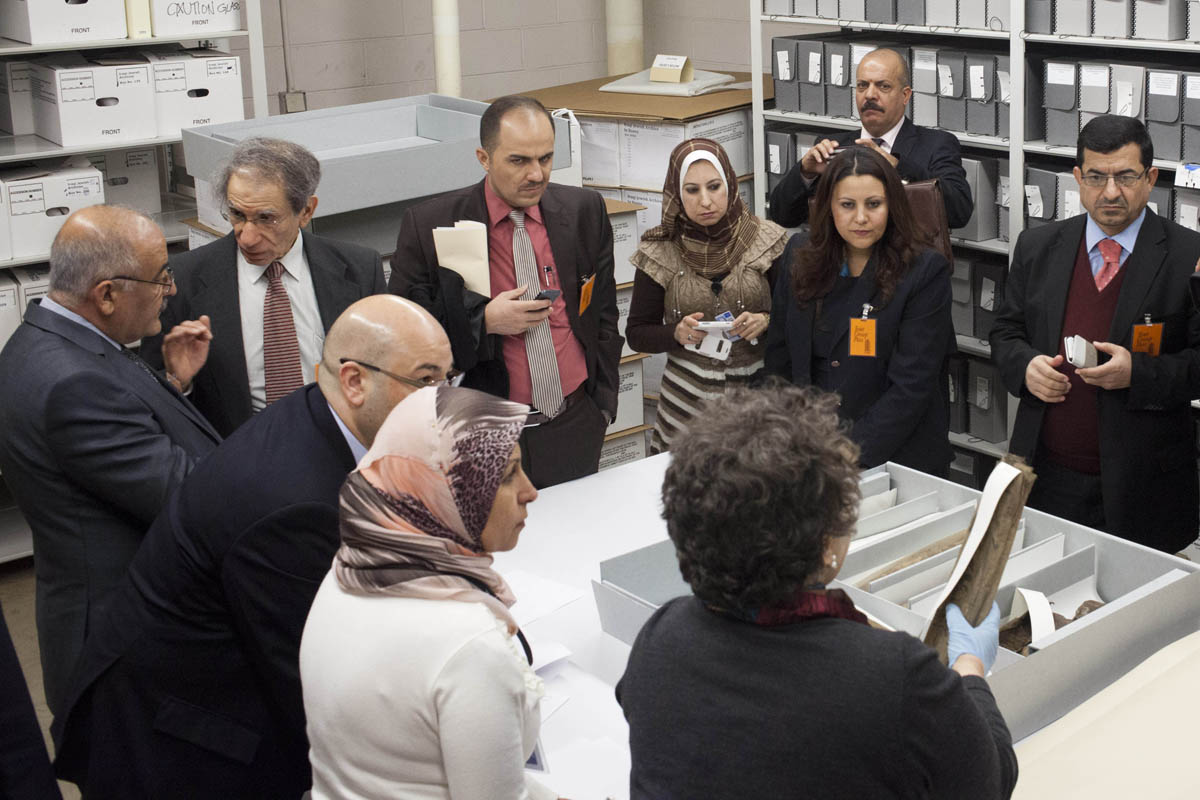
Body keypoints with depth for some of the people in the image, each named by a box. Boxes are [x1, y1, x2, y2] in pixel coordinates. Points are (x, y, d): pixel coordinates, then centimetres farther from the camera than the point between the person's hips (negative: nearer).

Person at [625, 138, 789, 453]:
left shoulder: (765, 239, -1)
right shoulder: (660, 252, -1)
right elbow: (637, 334, 3)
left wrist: (766, 322, -15)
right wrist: (677, 333, -15)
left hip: (759, 393, 0)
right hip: (687, 401, 0)